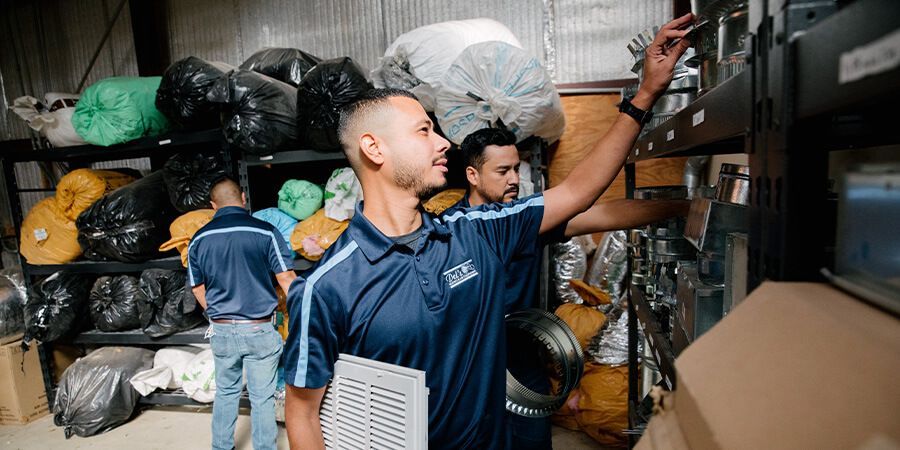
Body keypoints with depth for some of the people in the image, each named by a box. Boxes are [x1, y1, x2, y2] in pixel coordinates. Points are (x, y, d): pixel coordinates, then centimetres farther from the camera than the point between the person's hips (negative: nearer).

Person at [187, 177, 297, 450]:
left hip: (222, 331, 4)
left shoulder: (199, 239, 1)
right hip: (260, 330, -4)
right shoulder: (265, 232, -12)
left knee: (226, 392, 22)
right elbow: (287, 280, -11)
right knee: (262, 398, 8)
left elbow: (199, 290, 9)